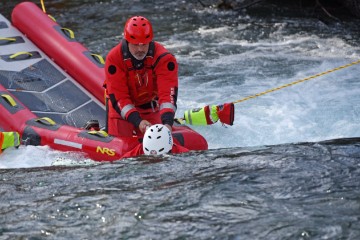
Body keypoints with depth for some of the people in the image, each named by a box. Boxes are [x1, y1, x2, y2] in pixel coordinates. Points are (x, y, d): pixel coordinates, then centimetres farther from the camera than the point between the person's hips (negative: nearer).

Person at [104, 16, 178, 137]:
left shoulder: (164, 58, -26)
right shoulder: (114, 58, -26)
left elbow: (168, 92, -35)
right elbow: (119, 97, -28)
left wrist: (167, 122, -51)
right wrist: (138, 121, -41)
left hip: (151, 107, 2)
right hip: (122, 108, -1)